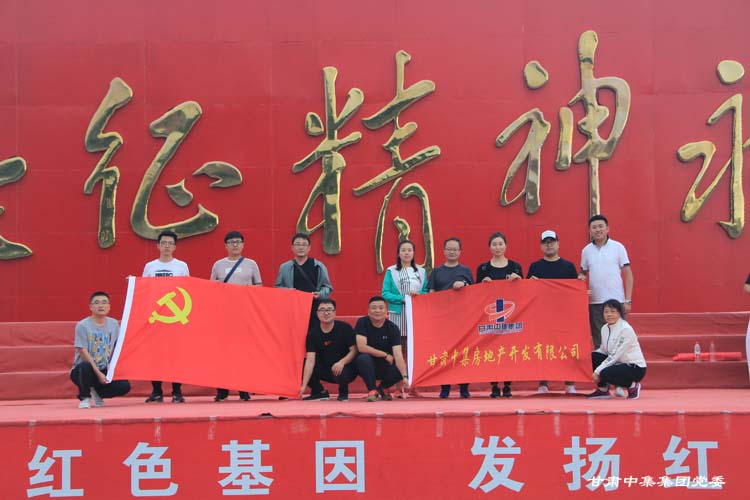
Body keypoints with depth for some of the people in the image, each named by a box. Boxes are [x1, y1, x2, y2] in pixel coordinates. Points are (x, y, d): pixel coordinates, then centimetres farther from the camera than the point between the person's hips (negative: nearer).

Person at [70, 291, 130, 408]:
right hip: (81, 371, -4)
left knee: (124, 386, -19)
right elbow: (84, 353, -14)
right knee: (86, 366, -40)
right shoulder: (82, 325, -9)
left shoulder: (114, 324, 5)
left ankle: (96, 392, 9)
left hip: (104, 370, 4)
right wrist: (98, 373, -19)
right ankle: (84, 397, -10)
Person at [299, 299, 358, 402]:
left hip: (345, 367, -3)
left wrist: (342, 362, -30)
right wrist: (304, 386, -24)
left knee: (341, 374, -38)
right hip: (325, 369, 3)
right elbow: (310, 360, -13)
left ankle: (344, 392, 0)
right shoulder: (313, 333, -5)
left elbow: (354, 350, -9)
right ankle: (320, 392, 5)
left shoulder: (345, 328, -10)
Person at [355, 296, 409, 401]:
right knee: (363, 358, -34)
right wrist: (386, 355, -15)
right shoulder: (362, 323, -12)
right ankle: (372, 391, -16)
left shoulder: (392, 328, -10)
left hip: (385, 366, 3)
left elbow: (398, 354, -20)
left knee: (400, 369, -26)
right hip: (368, 366, -2)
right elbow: (361, 347, -21)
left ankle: (383, 388, 8)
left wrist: (405, 377, -33)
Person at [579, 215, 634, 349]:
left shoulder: (618, 247, 1)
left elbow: (628, 274, 1)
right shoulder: (586, 251, 9)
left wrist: (628, 301, -5)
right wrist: (581, 277, -8)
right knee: (598, 341, 6)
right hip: (595, 302, 3)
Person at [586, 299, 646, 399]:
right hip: (618, 363, 8)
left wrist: (597, 371, -22)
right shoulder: (605, 328, 3)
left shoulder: (626, 329, -20)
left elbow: (615, 355, -22)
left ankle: (632, 385, -4)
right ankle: (603, 390, 2)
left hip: (636, 368, -7)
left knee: (606, 374, -30)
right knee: (593, 356, -10)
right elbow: (603, 350, 7)